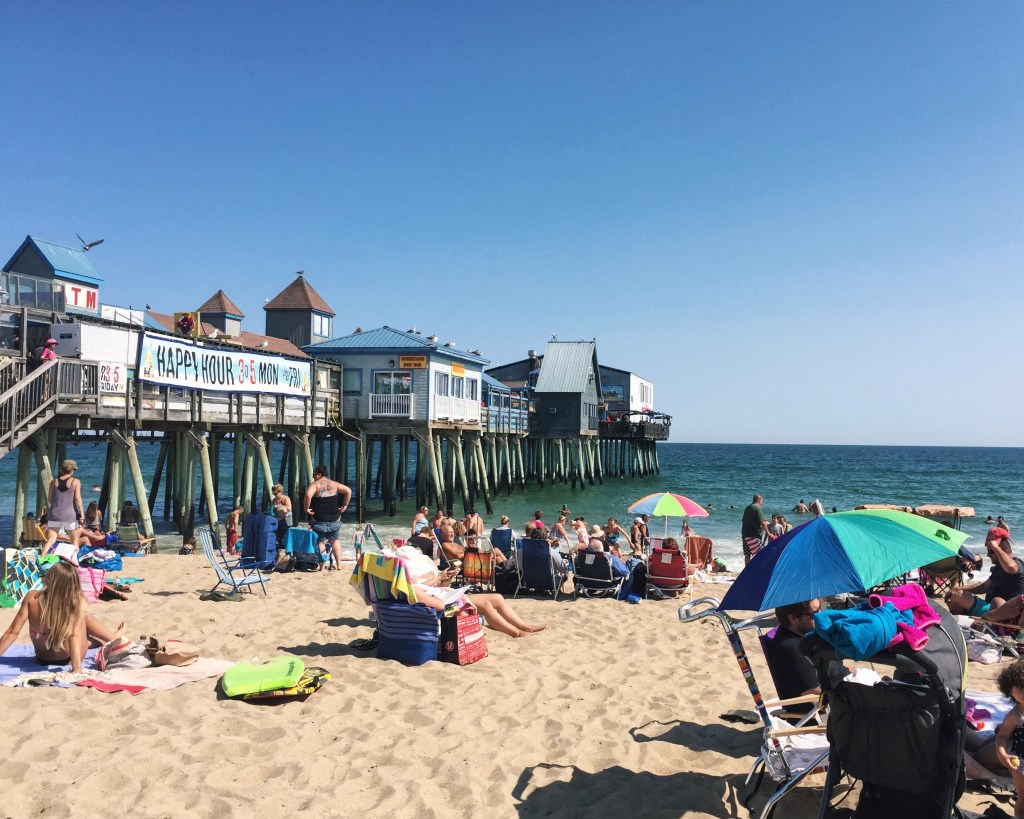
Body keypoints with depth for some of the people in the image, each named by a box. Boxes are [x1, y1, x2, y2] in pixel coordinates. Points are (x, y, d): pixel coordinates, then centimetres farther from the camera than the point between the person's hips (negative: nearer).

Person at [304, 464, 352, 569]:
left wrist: (307, 508, -16)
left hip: (320, 520, -4)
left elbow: (308, 495, -27)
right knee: (335, 540, 16)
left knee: (320, 541, 5)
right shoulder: (334, 484, 7)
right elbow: (348, 491, 4)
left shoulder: (314, 484, -8)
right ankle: (338, 564, 14)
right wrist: (345, 506, 6)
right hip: (335, 519, 4)